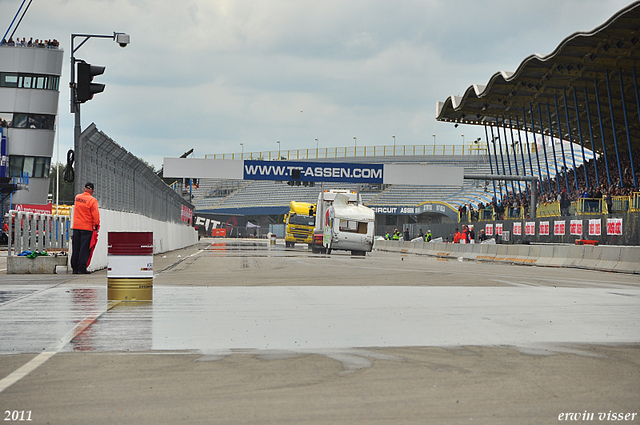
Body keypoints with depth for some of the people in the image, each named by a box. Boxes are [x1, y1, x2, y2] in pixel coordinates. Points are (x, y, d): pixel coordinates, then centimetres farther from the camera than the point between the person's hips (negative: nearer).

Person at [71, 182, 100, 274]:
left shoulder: (77, 197, 6)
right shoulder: (92, 200, -11)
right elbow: (95, 214, -12)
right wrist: (97, 225, -2)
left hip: (76, 226, 5)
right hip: (87, 227, -5)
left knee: (76, 248, 10)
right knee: (84, 248, -2)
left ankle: (75, 268, 13)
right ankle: (81, 268, -5)